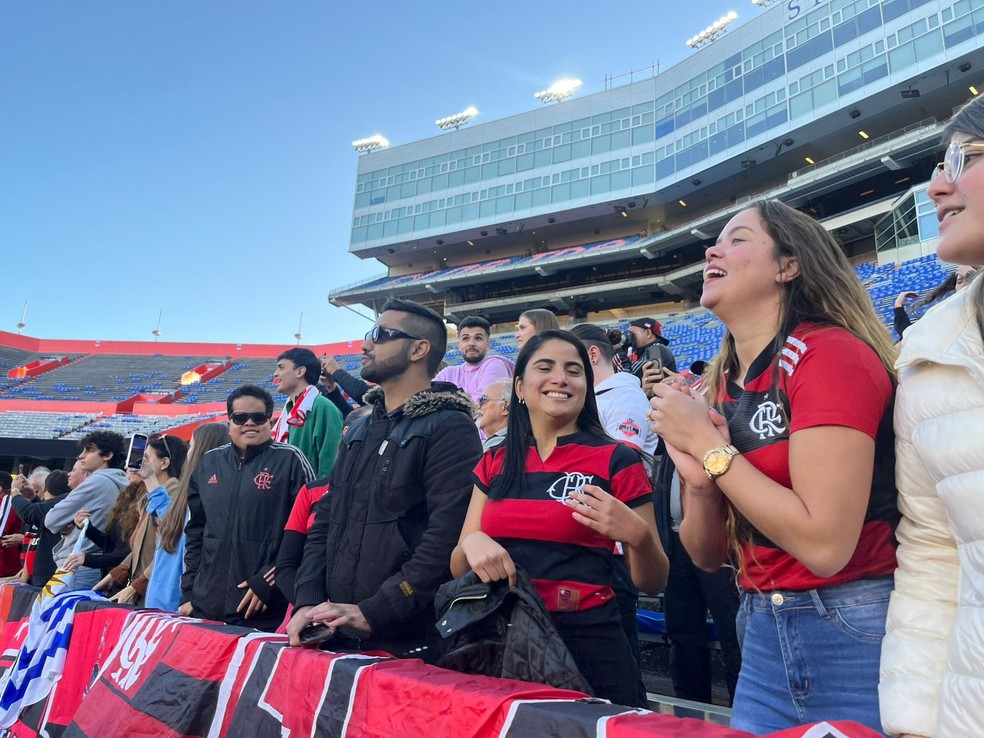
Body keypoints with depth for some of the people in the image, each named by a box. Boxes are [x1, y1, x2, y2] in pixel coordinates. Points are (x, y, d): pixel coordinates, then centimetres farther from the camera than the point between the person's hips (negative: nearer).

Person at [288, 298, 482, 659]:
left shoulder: (449, 429, -12)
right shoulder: (359, 433, 14)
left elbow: (447, 538, -22)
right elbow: (325, 523, 12)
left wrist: (371, 613, -22)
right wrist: (307, 602, -1)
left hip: (411, 644, -7)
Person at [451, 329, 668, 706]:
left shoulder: (617, 461, -7)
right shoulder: (495, 464, 5)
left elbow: (652, 583, -2)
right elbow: (458, 569, 8)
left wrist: (636, 534, -23)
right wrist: (472, 542, -15)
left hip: (587, 643, -3)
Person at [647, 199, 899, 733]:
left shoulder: (831, 354, -16)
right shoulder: (715, 387, 4)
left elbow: (825, 543, -24)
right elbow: (708, 557, 6)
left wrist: (707, 446, -19)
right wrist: (697, 480, -13)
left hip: (855, 634, -6)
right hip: (762, 634, 7)